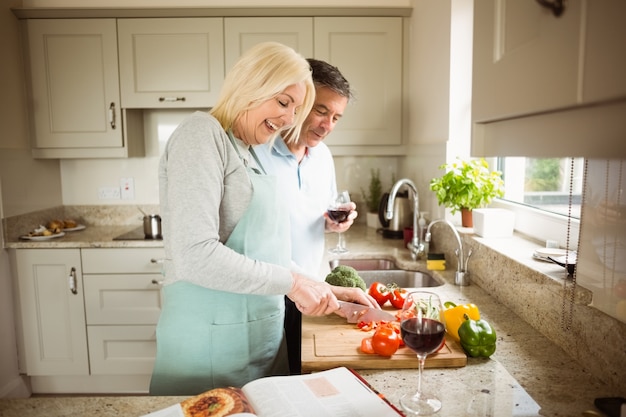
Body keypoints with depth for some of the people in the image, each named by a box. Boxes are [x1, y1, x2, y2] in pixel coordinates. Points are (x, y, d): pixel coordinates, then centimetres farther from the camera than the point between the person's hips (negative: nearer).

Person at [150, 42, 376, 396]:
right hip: (213, 340, -8)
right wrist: (291, 282, -17)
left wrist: (325, 290, 8)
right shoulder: (203, 133, -12)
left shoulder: (250, 156, 12)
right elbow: (195, 255, -23)